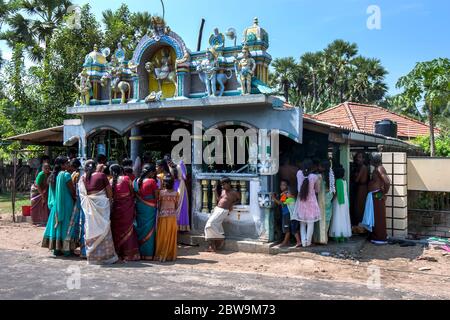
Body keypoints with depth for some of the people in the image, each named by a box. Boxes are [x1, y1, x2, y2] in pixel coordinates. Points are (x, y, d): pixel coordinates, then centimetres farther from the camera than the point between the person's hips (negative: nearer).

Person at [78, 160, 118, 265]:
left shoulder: (82, 178, 5)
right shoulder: (101, 175, -2)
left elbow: (81, 194, 5)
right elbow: (109, 191, 1)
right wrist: (109, 200, 13)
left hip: (88, 206, 3)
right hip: (101, 204, -3)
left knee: (91, 230, 9)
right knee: (103, 228, 3)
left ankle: (92, 256, 17)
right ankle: (106, 255, 7)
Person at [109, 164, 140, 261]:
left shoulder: (111, 181, -3)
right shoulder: (126, 179, -5)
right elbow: (132, 193, -3)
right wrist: (133, 207, 7)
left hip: (116, 208, 1)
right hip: (127, 207, -1)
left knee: (117, 229, 13)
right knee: (128, 229, 7)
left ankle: (118, 252, 19)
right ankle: (129, 254, 10)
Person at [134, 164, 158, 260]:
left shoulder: (135, 181, 3)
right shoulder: (152, 181, -12)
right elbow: (156, 197, -9)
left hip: (139, 208, 5)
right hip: (150, 208, -5)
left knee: (140, 228, 13)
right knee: (149, 230, 4)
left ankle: (140, 253, 18)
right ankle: (148, 254, 8)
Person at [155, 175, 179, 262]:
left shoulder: (161, 192, -8)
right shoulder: (176, 193, -2)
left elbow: (158, 205, -3)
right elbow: (176, 206, 4)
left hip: (163, 215, -2)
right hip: (172, 216, 2)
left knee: (163, 236, 6)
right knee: (171, 236, 10)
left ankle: (162, 255, 9)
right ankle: (171, 255, 15)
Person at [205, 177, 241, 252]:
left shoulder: (234, 193, -1)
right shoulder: (223, 191, 16)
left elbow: (239, 199, 13)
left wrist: (232, 204, 1)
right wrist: (216, 192, 13)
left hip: (223, 211, -7)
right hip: (217, 209, 7)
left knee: (210, 224, -22)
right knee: (209, 225, -6)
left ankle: (220, 238, -9)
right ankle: (212, 246, -4)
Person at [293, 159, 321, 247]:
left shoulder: (299, 173, -8)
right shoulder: (315, 177, -14)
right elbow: (317, 190, -1)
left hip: (301, 201, 3)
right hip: (311, 201, -3)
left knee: (302, 223, 14)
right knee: (310, 223, 9)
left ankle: (303, 242, 9)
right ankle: (308, 242, 13)